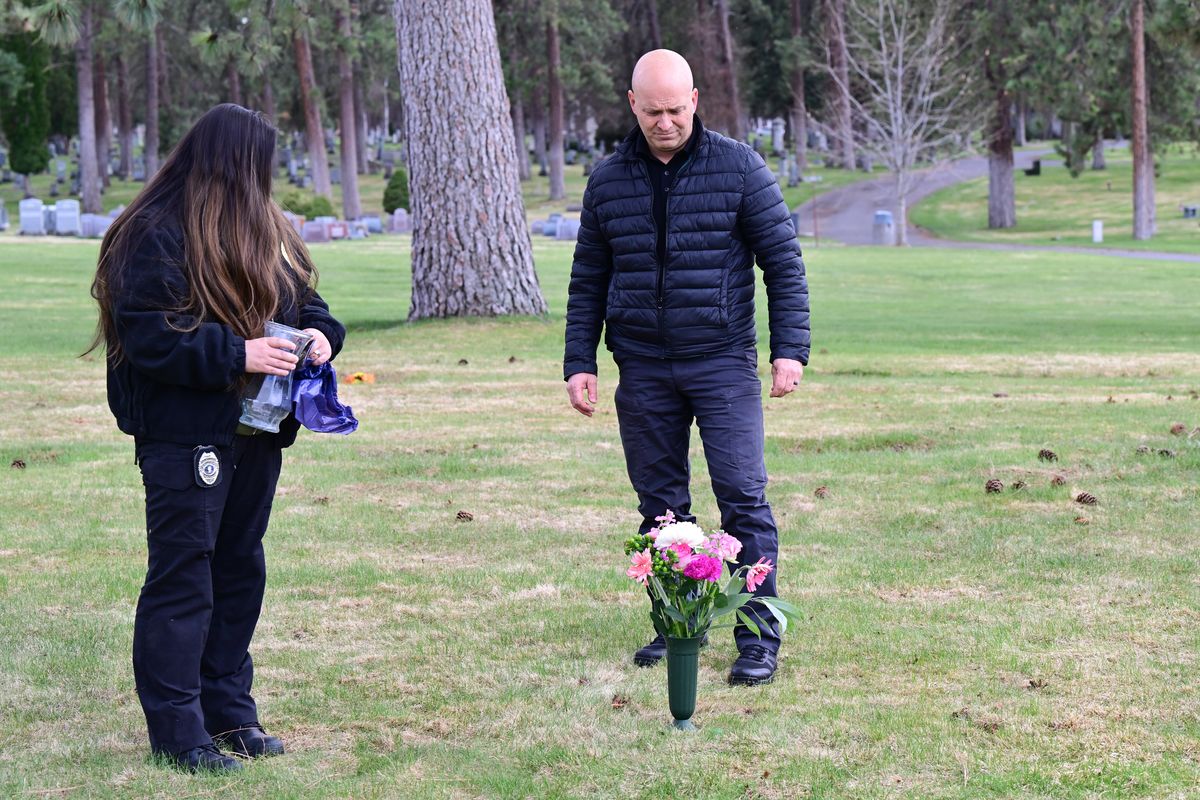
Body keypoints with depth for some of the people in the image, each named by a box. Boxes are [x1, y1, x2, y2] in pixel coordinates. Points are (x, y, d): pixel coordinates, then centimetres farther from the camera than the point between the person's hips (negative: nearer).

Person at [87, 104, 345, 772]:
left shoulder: (266, 231, 12)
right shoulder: (157, 235, -15)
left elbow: (304, 297, 19)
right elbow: (146, 334, -20)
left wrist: (320, 333, -5)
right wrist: (236, 353, -24)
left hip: (254, 433, 9)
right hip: (184, 435, -9)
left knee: (240, 571, 15)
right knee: (182, 579, -4)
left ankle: (229, 711, 25)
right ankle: (178, 730, 2)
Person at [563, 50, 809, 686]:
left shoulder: (738, 168, -2)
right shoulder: (608, 181, 7)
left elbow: (784, 263, 0)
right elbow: (588, 283, 13)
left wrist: (789, 350, -8)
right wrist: (579, 364, 5)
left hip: (723, 364, -3)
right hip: (643, 369, 3)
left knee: (743, 499, -8)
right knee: (660, 505, 8)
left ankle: (759, 638, -5)